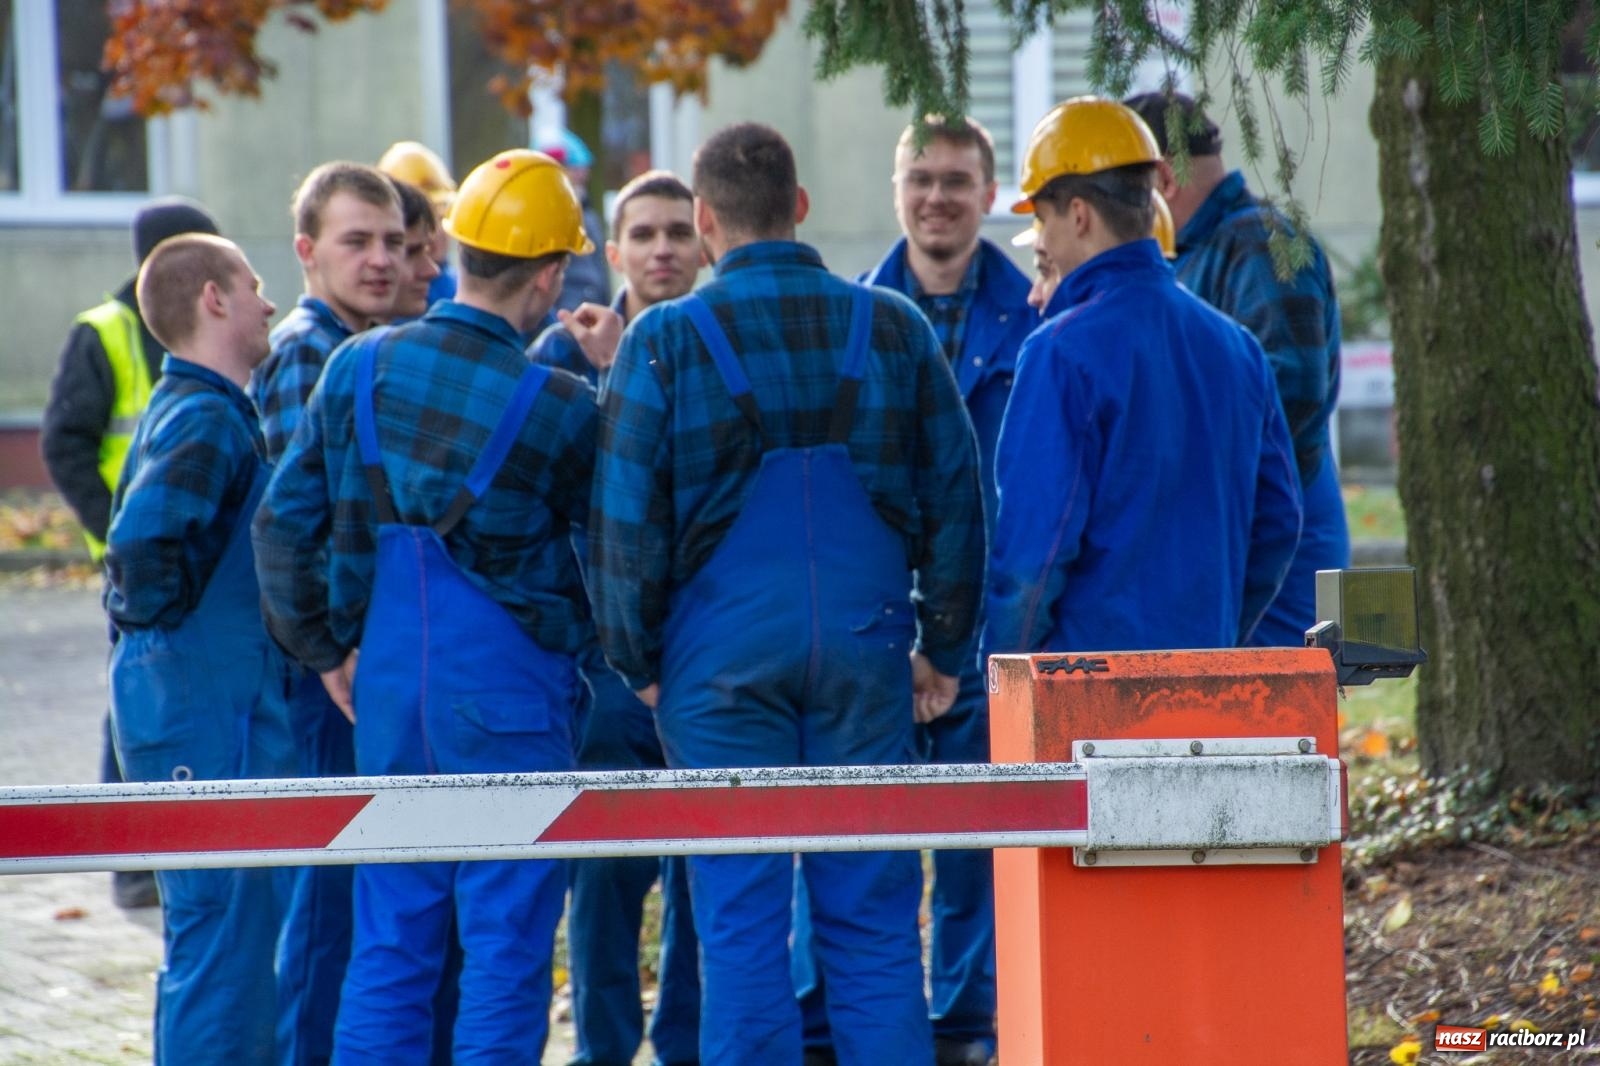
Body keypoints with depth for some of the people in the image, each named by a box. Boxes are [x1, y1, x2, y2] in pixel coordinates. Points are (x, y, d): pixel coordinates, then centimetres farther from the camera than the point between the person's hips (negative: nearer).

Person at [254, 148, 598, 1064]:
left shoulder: (360, 367, 0)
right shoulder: (563, 405, -11)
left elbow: (284, 525, 2)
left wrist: (324, 648, 13)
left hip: (389, 679, 4)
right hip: (510, 683, -4)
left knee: (390, 940, 11)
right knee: (507, 942, 2)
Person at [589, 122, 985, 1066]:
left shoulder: (667, 341, -4)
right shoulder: (892, 328, 4)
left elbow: (626, 519, -4)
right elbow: (955, 499, 7)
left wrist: (640, 660, 6)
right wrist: (943, 648, 14)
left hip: (722, 655, -2)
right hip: (864, 649, 2)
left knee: (740, 920, 2)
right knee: (873, 917, 6)